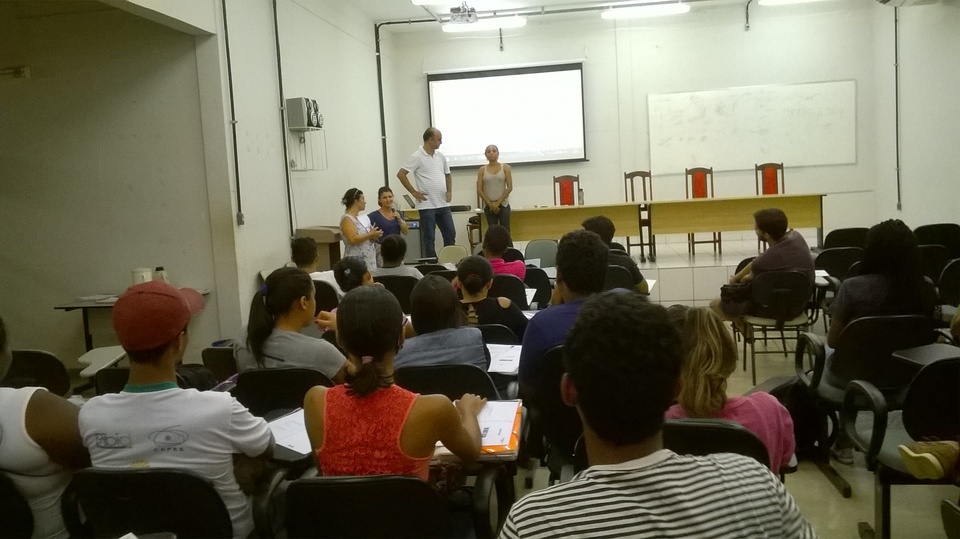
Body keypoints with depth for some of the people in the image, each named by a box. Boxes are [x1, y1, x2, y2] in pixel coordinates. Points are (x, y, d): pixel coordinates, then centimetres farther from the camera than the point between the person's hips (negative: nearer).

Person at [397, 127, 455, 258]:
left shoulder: (441, 156, 11)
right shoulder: (417, 157, -9)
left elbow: (447, 175, 25)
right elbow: (401, 174, -12)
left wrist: (449, 191, 11)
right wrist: (414, 192, -11)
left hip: (443, 204, 7)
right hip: (427, 205, -6)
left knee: (450, 234, 9)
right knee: (429, 238, 1)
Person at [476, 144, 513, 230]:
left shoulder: (505, 168, 0)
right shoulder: (482, 170, 3)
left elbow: (510, 187, -4)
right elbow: (479, 190, 0)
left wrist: (498, 202, -11)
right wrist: (490, 204, -9)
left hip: (503, 205, -1)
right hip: (488, 206, 1)